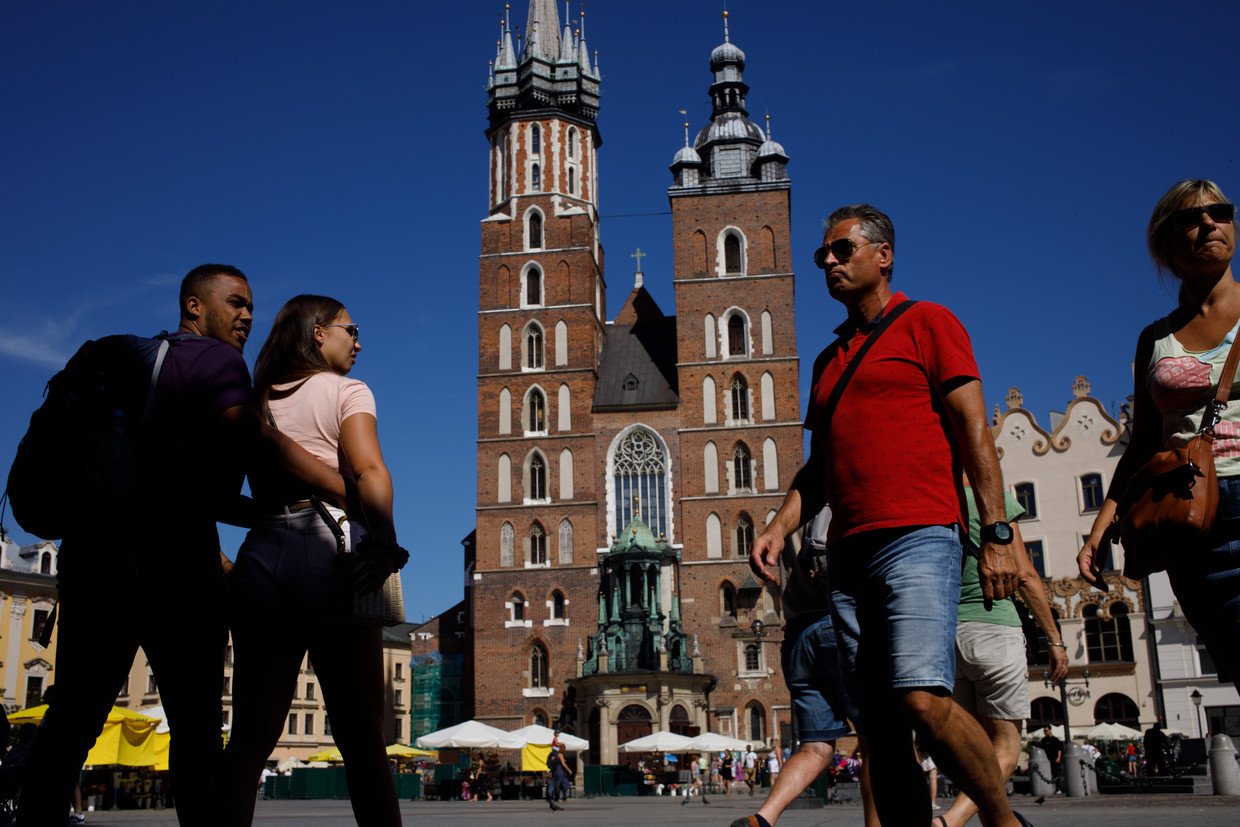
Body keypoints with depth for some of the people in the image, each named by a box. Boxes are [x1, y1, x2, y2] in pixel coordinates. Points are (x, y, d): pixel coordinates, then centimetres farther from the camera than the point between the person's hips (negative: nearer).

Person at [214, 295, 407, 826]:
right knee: (360, 733, -2)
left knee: (251, 734, 6)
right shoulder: (346, 391, 6)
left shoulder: (257, 399, 21)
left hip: (262, 556, 5)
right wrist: (384, 544, -23)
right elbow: (369, 472, -12)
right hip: (327, 552, -4)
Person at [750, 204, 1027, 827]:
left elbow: (974, 430, -3)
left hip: (917, 538, -7)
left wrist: (996, 534, -11)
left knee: (922, 700, -20)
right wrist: (779, 527, 8)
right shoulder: (830, 358, 25)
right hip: (848, 553, 7)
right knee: (880, 725, 3)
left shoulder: (927, 323, 6)